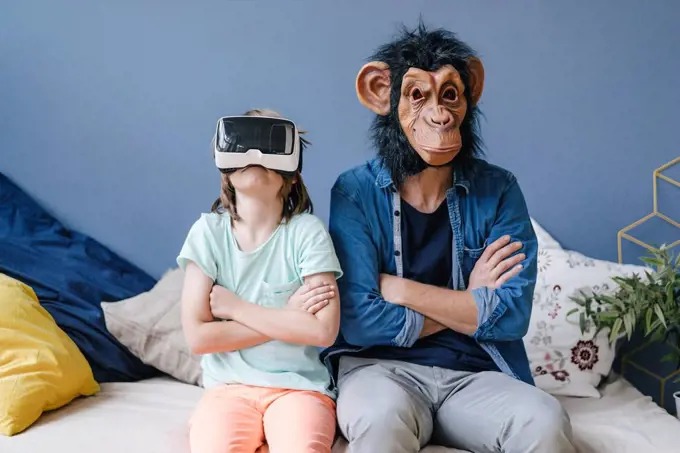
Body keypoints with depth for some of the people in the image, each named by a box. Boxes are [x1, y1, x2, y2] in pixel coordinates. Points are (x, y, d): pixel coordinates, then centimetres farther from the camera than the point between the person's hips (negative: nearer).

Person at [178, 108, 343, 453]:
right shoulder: (208, 231, 0)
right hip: (229, 387, 1)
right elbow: (198, 337, -6)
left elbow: (323, 331, -14)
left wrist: (235, 307, -9)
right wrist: (288, 315, -9)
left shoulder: (307, 231, -4)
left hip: (299, 386, 0)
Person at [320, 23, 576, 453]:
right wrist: (469, 306, -6)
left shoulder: (498, 190, 1)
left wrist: (398, 289, -11)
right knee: (384, 417, -36)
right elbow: (357, 319, -13)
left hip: (476, 373, 2)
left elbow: (512, 315, -9)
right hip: (381, 366, -2)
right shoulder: (354, 191, -5)